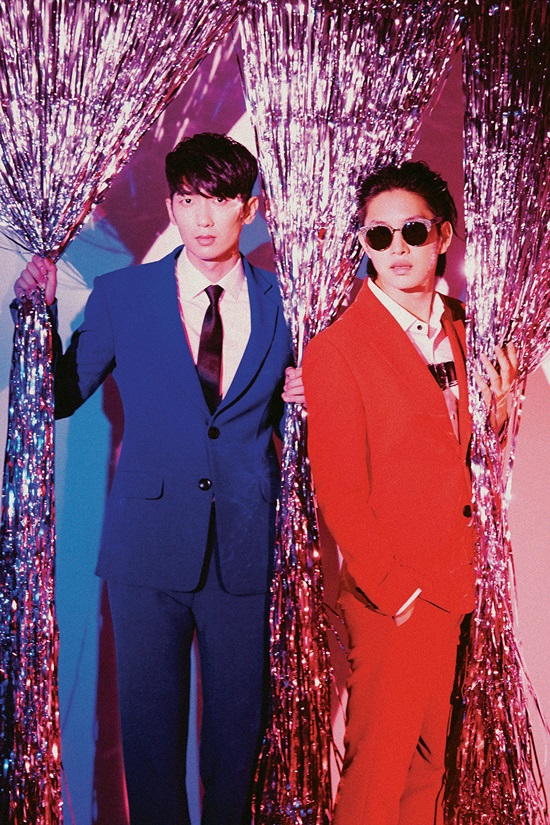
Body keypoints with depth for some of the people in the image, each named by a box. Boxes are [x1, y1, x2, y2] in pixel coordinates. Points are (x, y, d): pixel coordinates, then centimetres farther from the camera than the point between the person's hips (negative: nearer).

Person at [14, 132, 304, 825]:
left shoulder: (281, 301, 3)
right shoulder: (120, 294, 1)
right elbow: (59, 399, 4)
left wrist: (301, 397, -8)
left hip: (244, 549, 1)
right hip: (147, 544, 0)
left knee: (238, 723, 14)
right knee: (149, 722, 10)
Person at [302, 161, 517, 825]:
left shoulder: (454, 325, 8)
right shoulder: (337, 349, -14)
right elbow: (340, 495, -15)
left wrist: (496, 408, -2)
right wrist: (400, 593, -14)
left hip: (446, 584, 7)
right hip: (388, 601, -6)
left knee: (429, 755, 19)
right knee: (379, 770, 7)